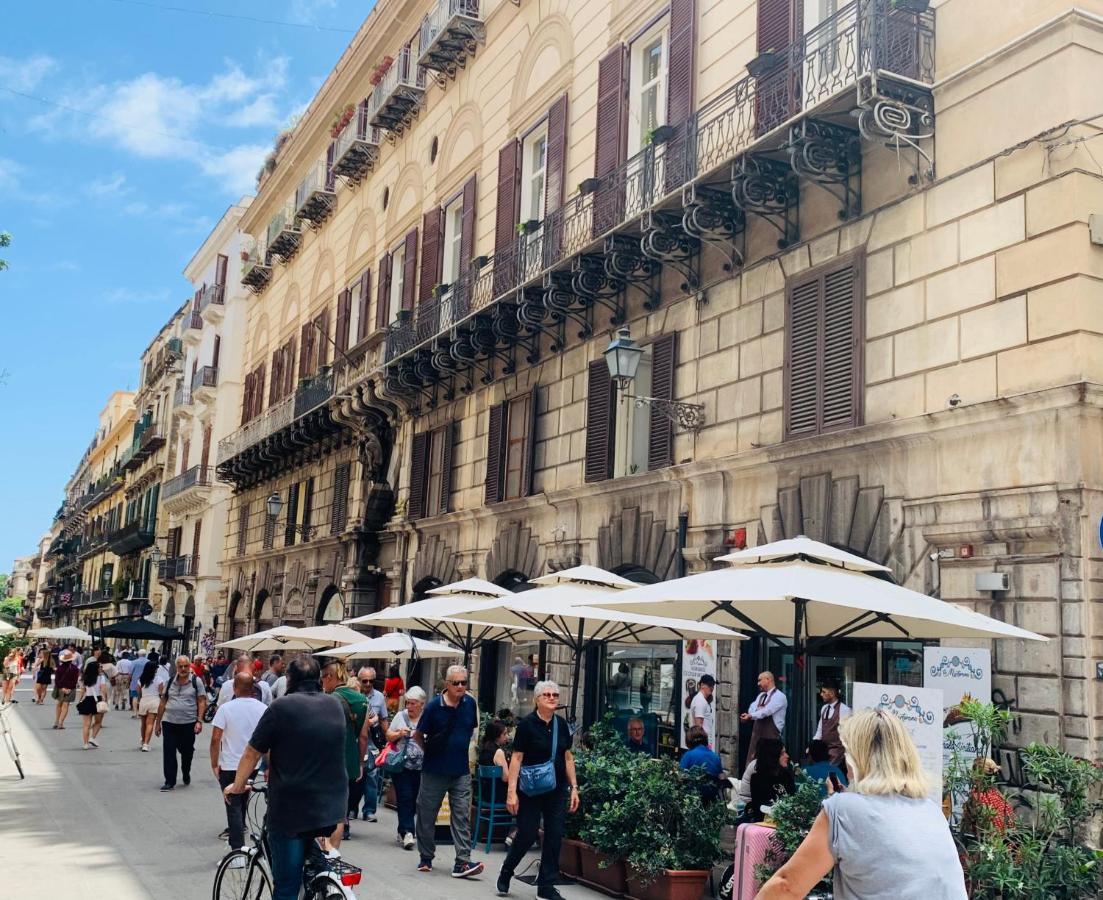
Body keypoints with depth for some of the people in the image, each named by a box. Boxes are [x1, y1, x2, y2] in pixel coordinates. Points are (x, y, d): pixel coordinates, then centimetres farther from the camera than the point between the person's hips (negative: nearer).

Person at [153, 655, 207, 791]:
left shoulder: (196, 681, 0)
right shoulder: (170, 682, 9)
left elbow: (202, 702, -2)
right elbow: (163, 703, 13)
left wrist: (199, 721, -11)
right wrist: (158, 722, 12)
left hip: (188, 723, -2)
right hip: (169, 722, 2)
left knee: (187, 752, 11)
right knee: (169, 753, -2)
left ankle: (186, 775, 34)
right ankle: (170, 781, 5)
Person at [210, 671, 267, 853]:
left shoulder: (226, 708, -13)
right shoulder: (263, 709, -3)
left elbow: (215, 739, -15)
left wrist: (214, 764, -3)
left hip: (230, 766, -4)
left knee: (233, 807, 0)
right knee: (242, 802, 24)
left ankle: (238, 850, -4)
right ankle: (237, 831, 38)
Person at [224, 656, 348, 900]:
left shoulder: (282, 707, -8)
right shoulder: (335, 706, 7)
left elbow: (251, 754, -2)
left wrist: (237, 786, 16)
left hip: (291, 810, -4)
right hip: (331, 807, 4)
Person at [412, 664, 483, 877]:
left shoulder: (470, 704, 0)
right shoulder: (434, 706, -11)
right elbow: (418, 735, -1)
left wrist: (460, 748, 10)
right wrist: (431, 752, 2)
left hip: (461, 771, 2)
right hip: (434, 771, -2)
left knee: (462, 816, -4)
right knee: (426, 815, 8)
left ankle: (462, 862, -5)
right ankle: (426, 858, 24)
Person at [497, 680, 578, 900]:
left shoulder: (562, 724, 5)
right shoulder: (527, 724, -9)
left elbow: (568, 757, 11)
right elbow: (516, 758, -11)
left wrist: (574, 787, 7)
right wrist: (512, 791, -15)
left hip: (557, 791, 5)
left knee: (555, 836, 2)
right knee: (527, 835, -1)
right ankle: (505, 873, 26)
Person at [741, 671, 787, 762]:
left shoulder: (779, 696, -7)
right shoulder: (761, 695, 18)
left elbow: (767, 711, -19)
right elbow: (752, 709, 5)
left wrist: (751, 715, -24)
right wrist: (759, 710, -15)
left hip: (771, 734, -7)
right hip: (757, 733, 7)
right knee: (751, 760, 1)